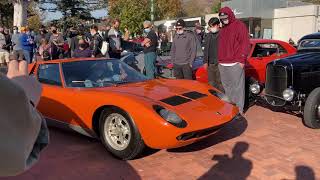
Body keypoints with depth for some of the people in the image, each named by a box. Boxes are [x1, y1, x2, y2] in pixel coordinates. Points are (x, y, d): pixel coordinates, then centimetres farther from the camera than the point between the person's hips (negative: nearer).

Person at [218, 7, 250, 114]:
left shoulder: (239, 25, -2)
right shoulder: (223, 29, 20)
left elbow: (245, 43, -9)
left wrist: (242, 60, -14)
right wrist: (220, 60, 16)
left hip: (235, 64, -7)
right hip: (222, 65, 7)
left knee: (237, 87, -4)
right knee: (226, 87, 12)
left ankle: (239, 110, 2)